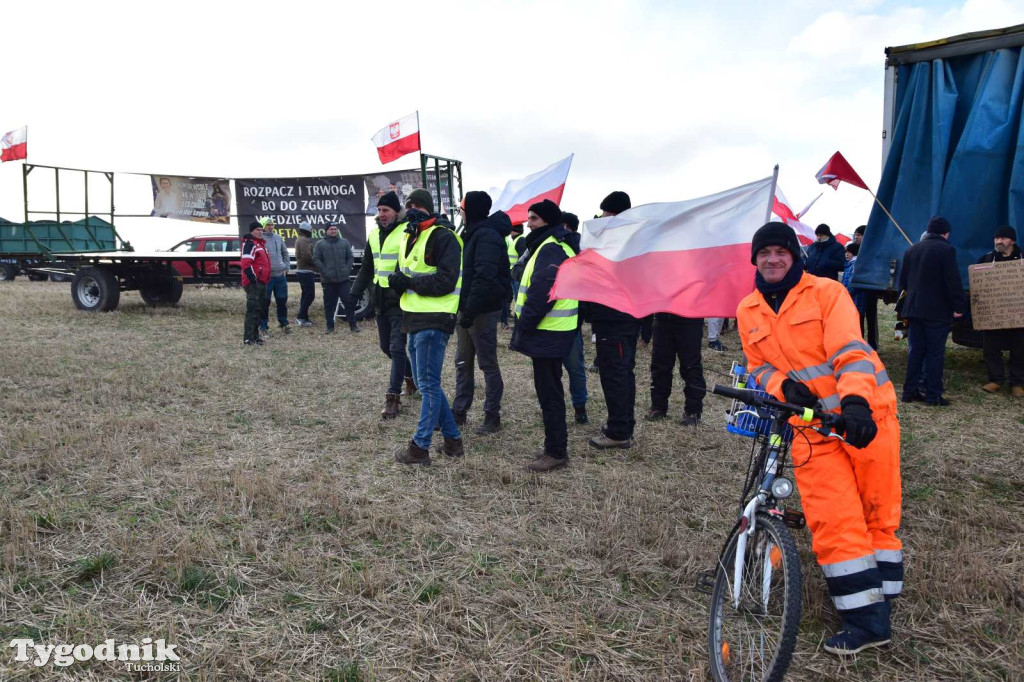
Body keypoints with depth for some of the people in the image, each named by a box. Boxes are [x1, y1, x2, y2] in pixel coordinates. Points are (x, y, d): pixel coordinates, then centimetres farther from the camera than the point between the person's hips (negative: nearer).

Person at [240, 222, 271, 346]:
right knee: (252, 310, -10)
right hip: (253, 283, -10)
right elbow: (246, 264, -21)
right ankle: (248, 338, -9)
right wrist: (253, 279, -22)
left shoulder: (260, 244, 19)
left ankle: (255, 335, 21)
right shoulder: (249, 244, -11)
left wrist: (265, 279, 22)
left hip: (261, 282, 10)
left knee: (258, 310, 14)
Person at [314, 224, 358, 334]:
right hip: (328, 280, -1)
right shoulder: (320, 244, 3)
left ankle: (353, 325, 7)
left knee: (349, 301, -1)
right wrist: (325, 272, -10)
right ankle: (330, 326, 14)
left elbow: (350, 257, 11)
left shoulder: (344, 242, 10)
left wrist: (347, 270, -2)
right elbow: (316, 259, -1)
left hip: (344, 279, 1)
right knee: (329, 304, 5)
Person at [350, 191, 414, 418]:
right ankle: (411, 375, 38)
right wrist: (355, 293, 11)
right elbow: (366, 268, 18)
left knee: (397, 348, -7)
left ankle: (393, 397, -2)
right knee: (386, 346, 15)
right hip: (381, 301, 7)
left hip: (401, 300, -7)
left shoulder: (408, 232, -10)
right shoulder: (374, 234, 12)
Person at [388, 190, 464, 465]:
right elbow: (404, 272, 20)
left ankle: (420, 446, 8)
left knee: (428, 384, -1)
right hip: (415, 319, 10)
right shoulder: (409, 237, 17)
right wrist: (397, 279, -4)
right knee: (426, 382, 15)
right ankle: (452, 438, 25)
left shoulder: (442, 237, -13)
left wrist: (409, 282, -19)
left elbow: (446, 281, -20)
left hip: (433, 320, -10)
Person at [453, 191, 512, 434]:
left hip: (482, 311, -10)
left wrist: (470, 310, -24)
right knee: (463, 362, 14)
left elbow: (484, 277, -25)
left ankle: (493, 416, 10)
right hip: (467, 308, 10)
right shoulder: (473, 233, 15)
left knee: (488, 364, 0)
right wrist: (463, 309, 14)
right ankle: (459, 411, 24)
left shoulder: (486, 235, -17)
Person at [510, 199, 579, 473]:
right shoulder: (552, 246, 18)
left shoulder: (551, 250, -17)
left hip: (548, 334, -11)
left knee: (549, 392, -4)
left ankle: (556, 452, 4)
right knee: (550, 390, 17)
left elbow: (541, 294, -25)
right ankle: (555, 446, 27)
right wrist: (525, 326, 16)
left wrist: (524, 327, -19)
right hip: (551, 332, 11)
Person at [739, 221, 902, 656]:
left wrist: (856, 400, -32)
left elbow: (849, 349, -15)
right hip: (811, 423, 3)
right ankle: (866, 620, 4)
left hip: (863, 414, -2)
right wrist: (784, 386, -10)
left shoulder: (825, 292, -5)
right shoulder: (748, 312, 7)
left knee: (878, 514, 6)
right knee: (833, 522, -5)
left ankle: (878, 609, 20)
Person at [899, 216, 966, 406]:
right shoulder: (946, 249, -10)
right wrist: (959, 306, -8)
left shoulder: (912, 250, 10)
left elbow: (903, 281, 15)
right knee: (935, 353, -1)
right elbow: (953, 281, -14)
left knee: (916, 351, 11)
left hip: (914, 309, 6)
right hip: (937, 311, -6)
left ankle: (910, 391, 13)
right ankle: (933, 395, 1)